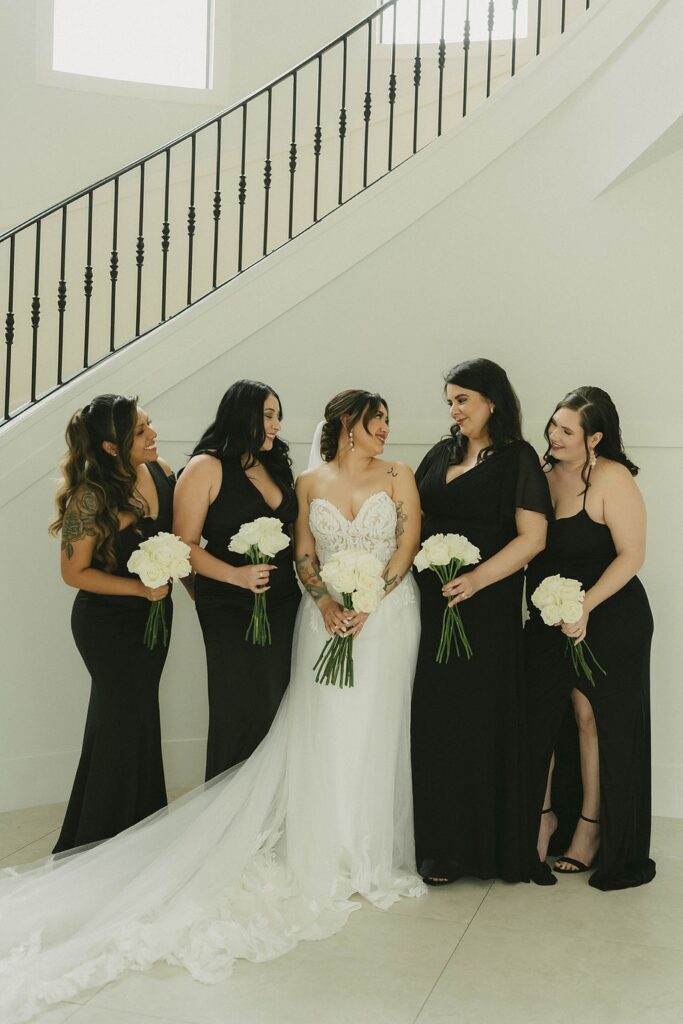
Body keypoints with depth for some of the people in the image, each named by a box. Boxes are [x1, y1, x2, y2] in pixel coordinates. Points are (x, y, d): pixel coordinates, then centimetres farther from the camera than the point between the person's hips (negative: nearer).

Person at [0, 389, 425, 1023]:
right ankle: (326, 857, 9)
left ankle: (371, 856, 13)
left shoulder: (398, 477, 7)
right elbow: (304, 555, 5)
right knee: (324, 733, -1)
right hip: (327, 614, 0)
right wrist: (326, 602, -11)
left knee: (374, 732, 1)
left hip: (387, 615, 0)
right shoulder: (310, 483, 8)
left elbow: (407, 544, -1)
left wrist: (369, 602, -11)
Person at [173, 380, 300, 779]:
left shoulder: (277, 467, 13)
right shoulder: (206, 467, -7)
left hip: (284, 605, 6)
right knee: (243, 714, 1)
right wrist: (235, 575, -23)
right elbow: (185, 544, -11)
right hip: (230, 611, -6)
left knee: (278, 711, 8)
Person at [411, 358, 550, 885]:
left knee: (477, 718, 0)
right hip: (432, 603, 5)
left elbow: (532, 537, -11)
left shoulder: (517, 459, -3)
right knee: (432, 718, 5)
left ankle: (482, 842, 13)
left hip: (486, 605, -5)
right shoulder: (441, 454, 15)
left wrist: (478, 578, -20)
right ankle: (439, 843, 17)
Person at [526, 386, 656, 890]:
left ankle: (591, 828, 23)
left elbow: (631, 556, -16)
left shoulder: (612, 479, -14)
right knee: (537, 716, 6)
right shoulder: (545, 475, 4)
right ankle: (545, 815, 25)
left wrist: (585, 606, -22)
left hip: (607, 621, -5)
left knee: (592, 716, 6)